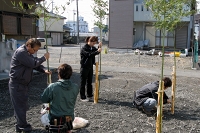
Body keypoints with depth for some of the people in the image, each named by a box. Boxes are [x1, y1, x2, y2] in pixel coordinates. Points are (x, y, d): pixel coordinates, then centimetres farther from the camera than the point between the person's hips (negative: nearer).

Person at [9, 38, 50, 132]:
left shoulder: (28, 53, 12)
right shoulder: (20, 52, -20)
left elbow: (36, 64, 10)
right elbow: (33, 63, -25)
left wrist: (44, 70, -7)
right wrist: (44, 58, -13)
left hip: (23, 84, 10)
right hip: (17, 84, -10)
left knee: (22, 105, 17)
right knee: (20, 106, 0)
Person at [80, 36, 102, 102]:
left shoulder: (92, 47, 9)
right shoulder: (84, 48, -17)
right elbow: (89, 55, -29)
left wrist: (99, 47, -9)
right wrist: (97, 51, -37)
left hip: (90, 67, 8)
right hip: (84, 67, -8)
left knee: (89, 81, 17)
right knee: (83, 82, 1)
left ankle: (89, 95, 30)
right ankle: (82, 97, 8)